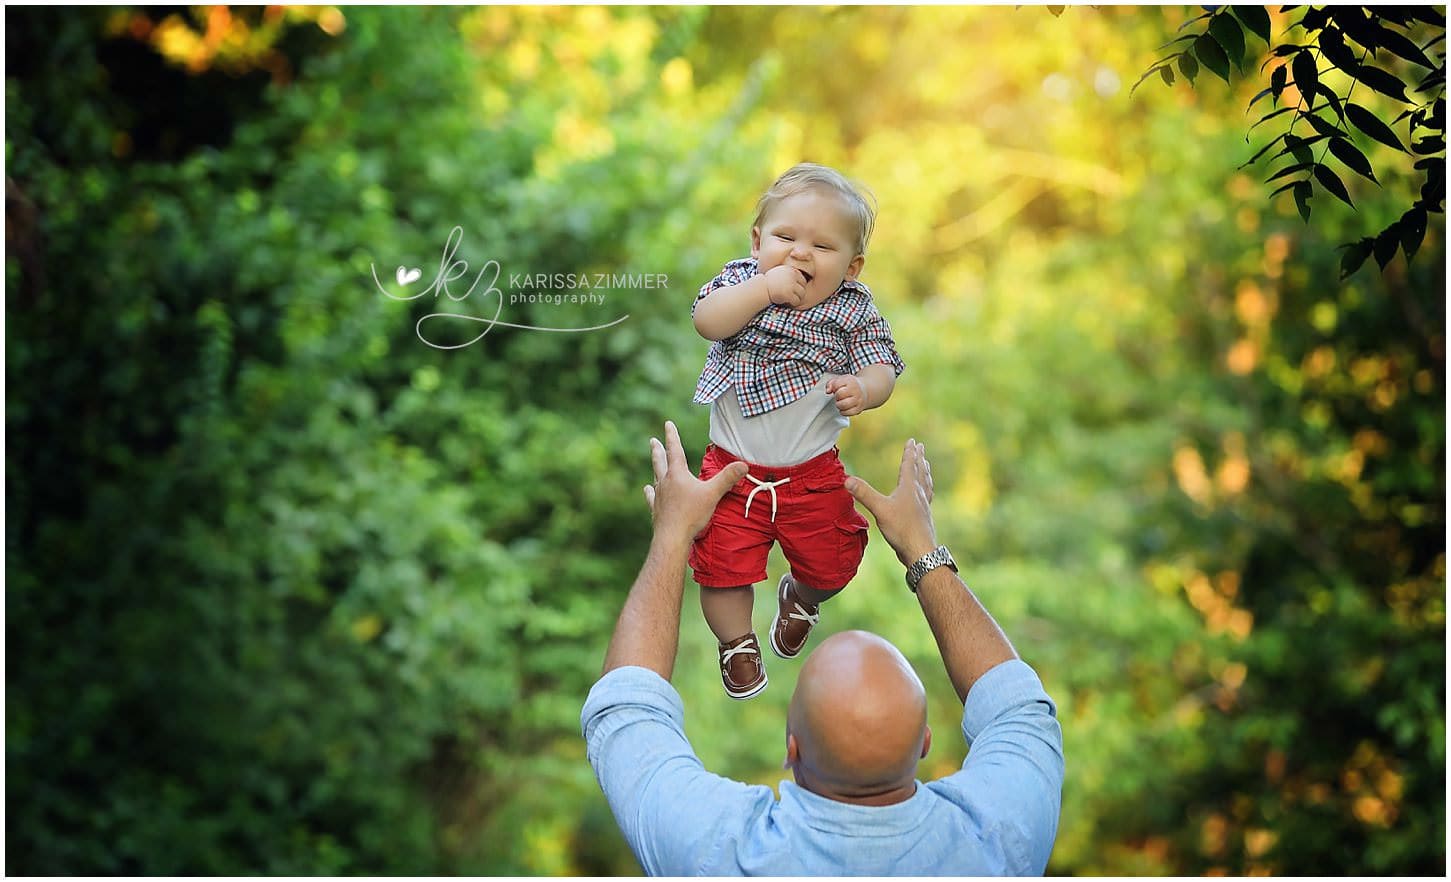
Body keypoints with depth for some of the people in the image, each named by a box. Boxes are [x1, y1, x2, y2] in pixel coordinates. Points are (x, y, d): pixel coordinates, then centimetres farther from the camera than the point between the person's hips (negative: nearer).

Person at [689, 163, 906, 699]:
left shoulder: (854, 309, -6)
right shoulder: (743, 280, -6)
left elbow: (881, 369, -10)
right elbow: (707, 320, -23)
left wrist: (863, 389, -33)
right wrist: (766, 288, -31)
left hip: (813, 471, 1)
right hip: (733, 467, -1)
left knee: (831, 563, 11)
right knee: (724, 565, 0)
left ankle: (801, 596, 48)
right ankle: (737, 643, 29)